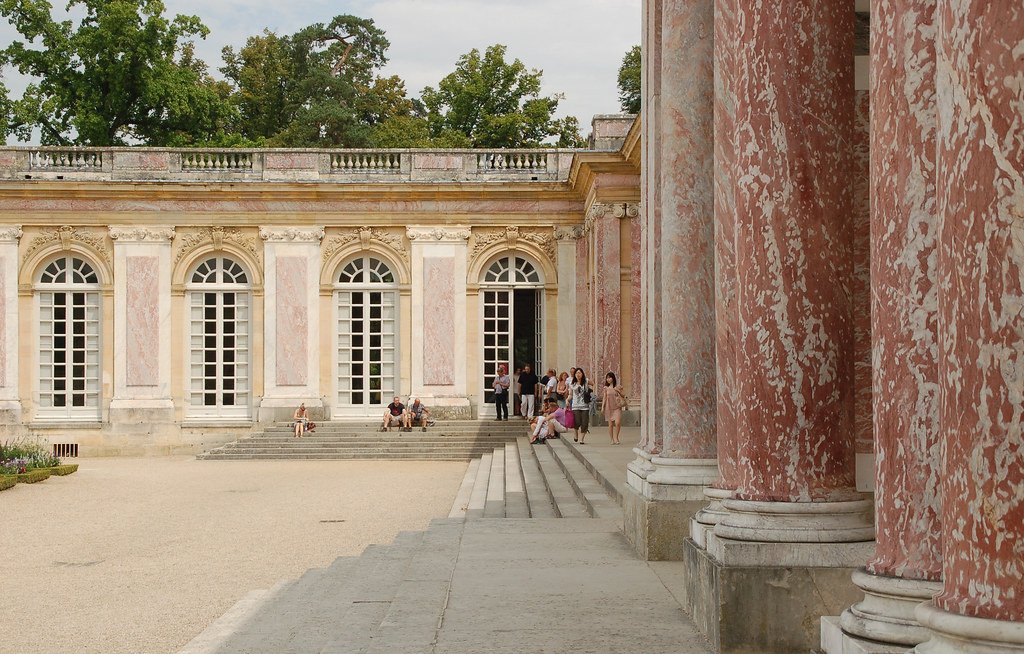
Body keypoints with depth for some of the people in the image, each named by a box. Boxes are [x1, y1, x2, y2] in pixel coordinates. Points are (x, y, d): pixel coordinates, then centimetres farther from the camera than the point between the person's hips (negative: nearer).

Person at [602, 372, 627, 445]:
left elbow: (623, 396, 10)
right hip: (609, 408, 1)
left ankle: (616, 437, 4)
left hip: (617, 407, -1)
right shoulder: (606, 388, 6)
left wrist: (619, 391, -7)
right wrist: (602, 407, 0)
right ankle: (612, 440, 10)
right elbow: (604, 398, 7)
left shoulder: (617, 387, 6)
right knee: (610, 424, 1)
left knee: (617, 423, -15)